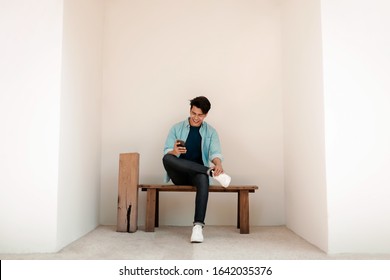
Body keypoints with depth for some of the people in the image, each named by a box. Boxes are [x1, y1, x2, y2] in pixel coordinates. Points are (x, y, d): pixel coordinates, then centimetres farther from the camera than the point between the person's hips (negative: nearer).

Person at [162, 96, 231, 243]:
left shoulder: (210, 132, 10)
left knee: (203, 179, -38)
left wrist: (218, 164, -31)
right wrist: (174, 152, -26)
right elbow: (167, 152, -1)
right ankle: (211, 171, -33)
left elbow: (215, 152, -7)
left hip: (197, 174, 0)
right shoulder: (176, 128, 9)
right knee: (166, 158, -33)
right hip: (179, 175, 1)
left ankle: (198, 226, -42)